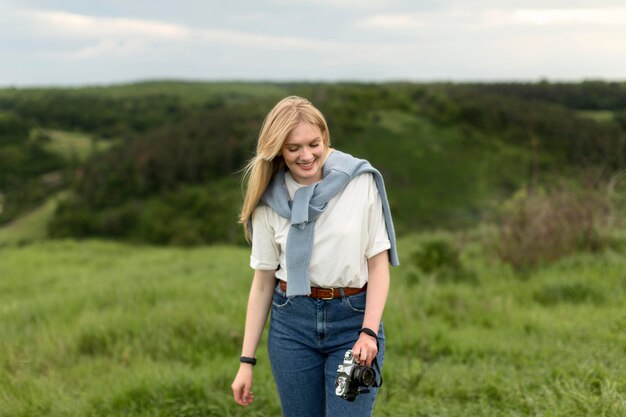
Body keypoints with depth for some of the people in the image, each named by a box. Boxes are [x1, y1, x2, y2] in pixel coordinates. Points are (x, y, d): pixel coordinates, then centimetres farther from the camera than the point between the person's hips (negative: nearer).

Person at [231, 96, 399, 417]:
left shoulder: (362, 182, -6)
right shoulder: (270, 200, 0)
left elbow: (379, 263, -3)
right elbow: (263, 282, 5)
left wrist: (369, 332, -14)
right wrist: (246, 361, 5)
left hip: (353, 320, -2)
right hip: (292, 323, 2)